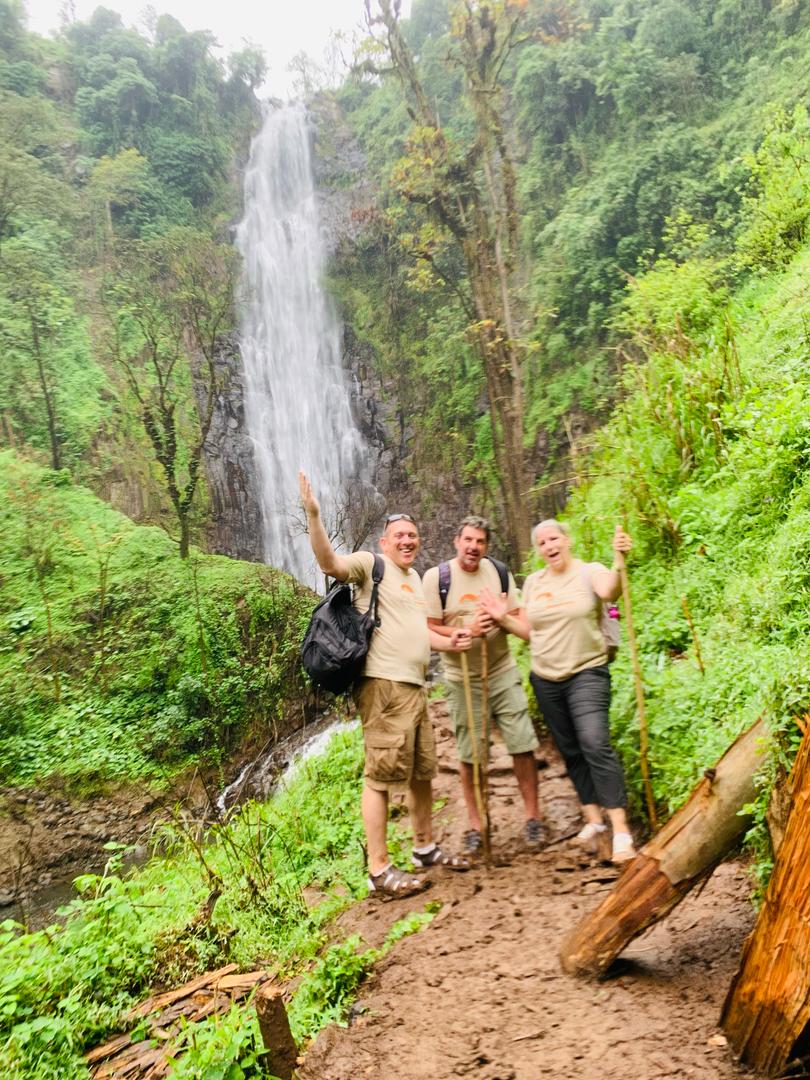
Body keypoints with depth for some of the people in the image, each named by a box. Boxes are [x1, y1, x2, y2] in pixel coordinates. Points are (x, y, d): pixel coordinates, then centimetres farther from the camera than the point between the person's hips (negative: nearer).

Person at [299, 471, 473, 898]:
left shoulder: (414, 578, 22)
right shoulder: (370, 564, -5)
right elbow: (330, 563, -24)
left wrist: (449, 641, 16)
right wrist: (313, 515, -37)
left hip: (414, 686, 9)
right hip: (383, 686, -9)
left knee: (422, 771, 18)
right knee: (382, 776, -5)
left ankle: (425, 848, 35)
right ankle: (379, 871, 2)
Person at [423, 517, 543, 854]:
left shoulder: (499, 572, 3)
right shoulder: (436, 577, -7)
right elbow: (430, 629, -9)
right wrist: (467, 630, -23)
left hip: (503, 672, 2)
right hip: (463, 678, -2)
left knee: (523, 745, 1)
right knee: (469, 754, 6)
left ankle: (532, 816, 17)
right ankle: (475, 824, 22)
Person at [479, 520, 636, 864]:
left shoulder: (589, 572, -7)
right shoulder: (533, 582, 8)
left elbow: (609, 592, -31)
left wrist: (619, 561, -48)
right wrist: (504, 618, -4)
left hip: (587, 674, -5)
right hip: (545, 679, 5)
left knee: (595, 744, -19)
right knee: (570, 751, 11)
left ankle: (620, 829, -14)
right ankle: (593, 817, 25)